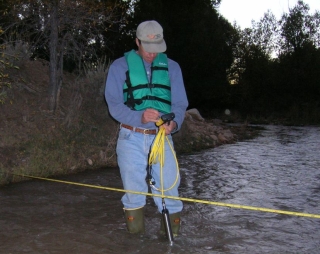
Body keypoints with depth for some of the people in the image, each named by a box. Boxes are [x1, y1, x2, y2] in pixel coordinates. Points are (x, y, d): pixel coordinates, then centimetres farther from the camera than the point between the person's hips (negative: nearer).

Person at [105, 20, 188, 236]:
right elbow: (114, 104, -5)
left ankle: (171, 232, 15)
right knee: (133, 190, 8)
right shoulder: (120, 66, 3)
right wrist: (140, 117, -23)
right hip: (131, 138, -1)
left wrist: (174, 123, -18)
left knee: (169, 189, -2)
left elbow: (180, 103, 5)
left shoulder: (172, 67, 9)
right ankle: (136, 236, 25)